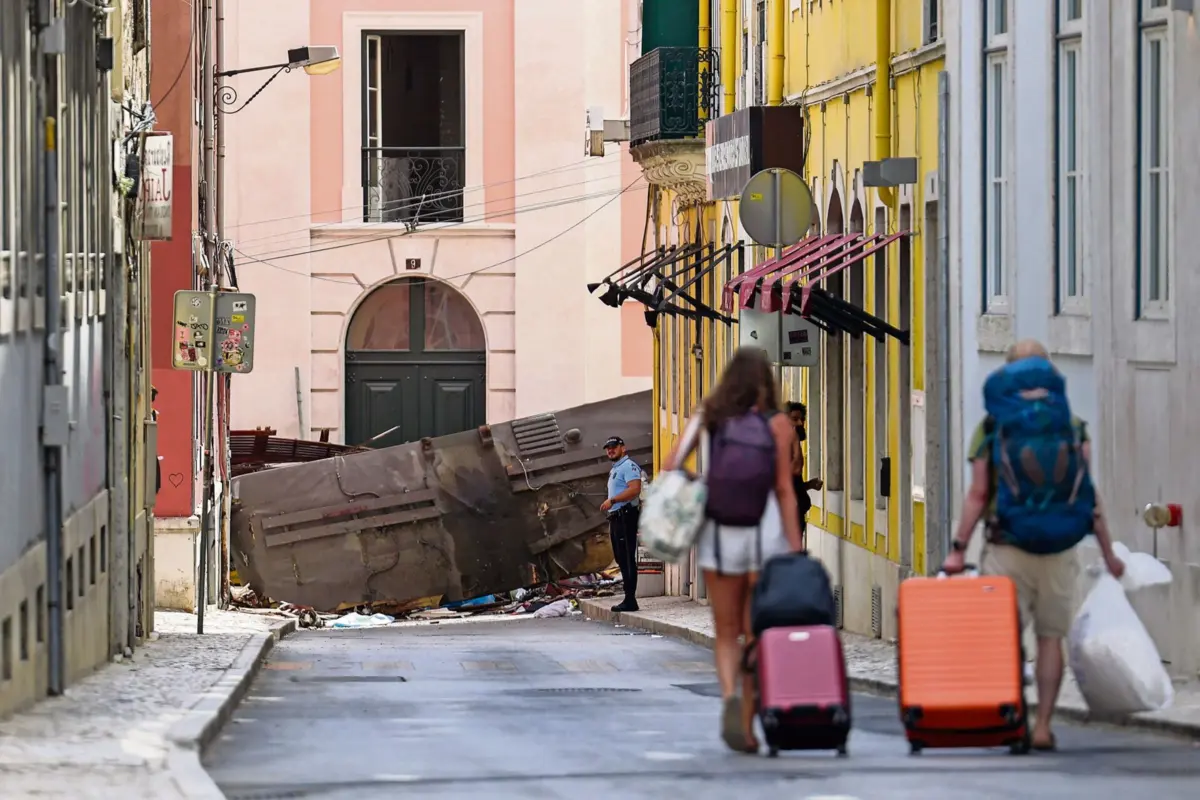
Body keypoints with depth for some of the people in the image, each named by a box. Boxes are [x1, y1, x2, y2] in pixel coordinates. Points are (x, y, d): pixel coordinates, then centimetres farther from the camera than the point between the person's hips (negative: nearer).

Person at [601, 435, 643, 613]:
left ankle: (630, 600, -15)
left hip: (626, 516, -11)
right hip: (616, 518, 11)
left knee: (627, 559, -12)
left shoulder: (628, 466, -7)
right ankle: (628, 600, 12)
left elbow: (635, 489, -22)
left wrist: (612, 501, -23)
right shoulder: (614, 470, 25)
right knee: (621, 559, 10)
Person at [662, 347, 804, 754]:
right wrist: (795, 547, -5)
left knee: (726, 633, 12)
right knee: (756, 634, 8)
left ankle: (729, 695, -16)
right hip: (765, 528, -2)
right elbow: (784, 489, -6)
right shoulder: (777, 424, -1)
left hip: (719, 531, 2)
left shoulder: (709, 418, 5)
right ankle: (746, 726, 3)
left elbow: (672, 463, -5)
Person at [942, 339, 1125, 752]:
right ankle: (1042, 726, 5)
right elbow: (1089, 497, 2)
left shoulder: (992, 427, 0)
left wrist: (958, 548, 0)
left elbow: (978, 494, -4)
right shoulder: (1073, 428, 4)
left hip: (1006, 547, -1)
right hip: (1058, 548, 1)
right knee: (1050, 637, 7)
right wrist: (1108, 552, 7)